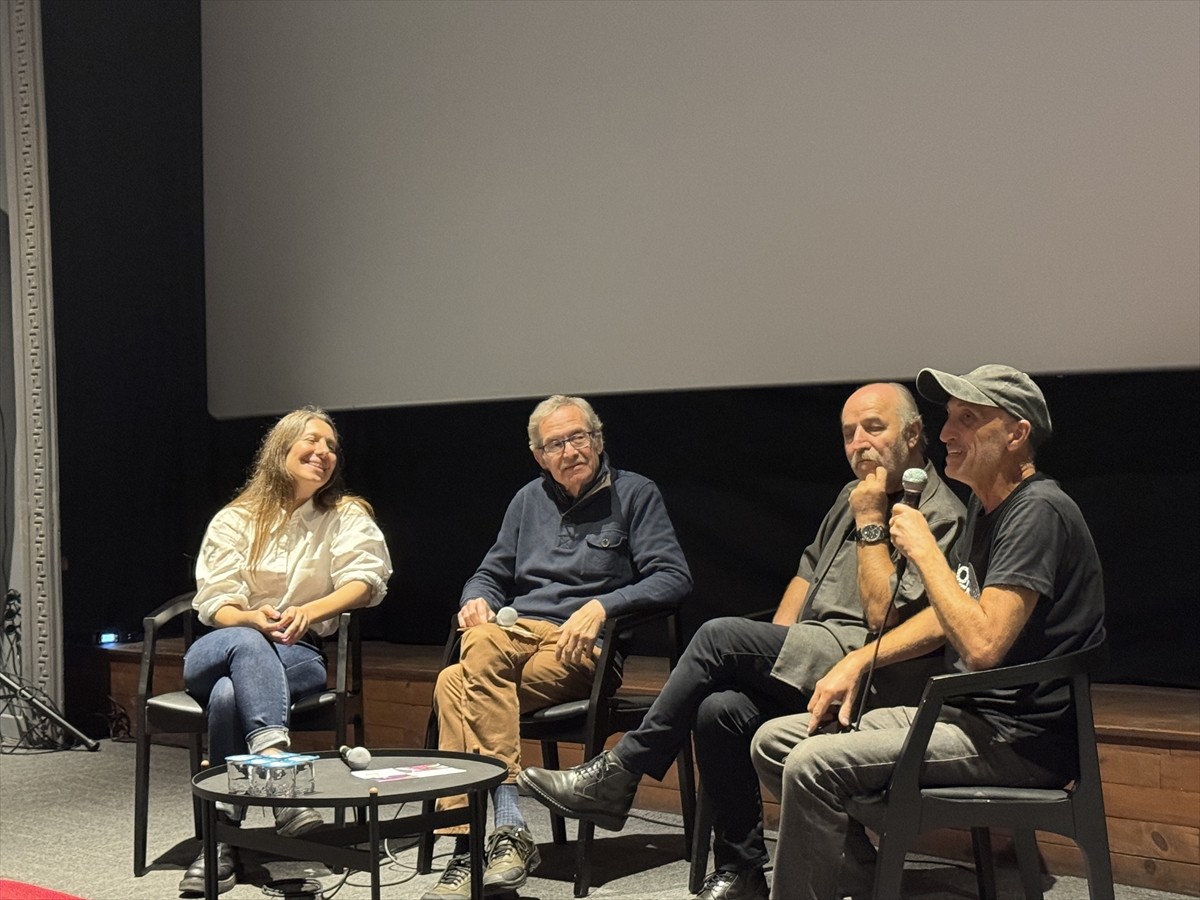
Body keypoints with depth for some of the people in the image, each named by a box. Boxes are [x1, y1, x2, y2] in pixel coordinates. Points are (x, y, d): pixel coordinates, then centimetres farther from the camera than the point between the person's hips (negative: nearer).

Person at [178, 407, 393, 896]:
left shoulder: (347, 516, 13)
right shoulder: (234, 520, 13)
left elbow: (366, 580, -4)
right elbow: (213, 603, 4)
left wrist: (309, 611, -23)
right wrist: (255, 619, -20)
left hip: (299, 653, -1)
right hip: (215, 653, 1)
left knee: (230, 694, -36)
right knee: (245, 643, -39)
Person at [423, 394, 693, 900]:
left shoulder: (635, 494, 7)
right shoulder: (529, 500, 22)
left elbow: (674, 578, -3)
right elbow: (492, 573, 27)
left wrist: (602, 606, -16)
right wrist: (476, 599, 3)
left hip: (580, 648, -4)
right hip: (516, 630, 5)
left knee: (456, 686, -30)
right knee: (483, 643, -35)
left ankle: (469, 845, -33)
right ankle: (507, 830, -38)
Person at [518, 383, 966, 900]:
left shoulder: (941, 516, -6)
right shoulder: (853, 496, 22)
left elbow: (883, 615, -15)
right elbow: (808, 572, 28)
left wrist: (871, 523, -10)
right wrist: (767, 653, 13)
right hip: (811, 659, 8)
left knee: (720, 637, -22)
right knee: (721, 709, -22)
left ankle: (618, 774, -12)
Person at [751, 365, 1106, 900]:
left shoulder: (1038, 513, -17)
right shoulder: (985, 506, 15)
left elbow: (982, 645, -27)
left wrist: (924, 551, -16)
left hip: (1016, 736, -10)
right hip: (964, 714, 10)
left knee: (814, 766, -25)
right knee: (774, 742, 3)